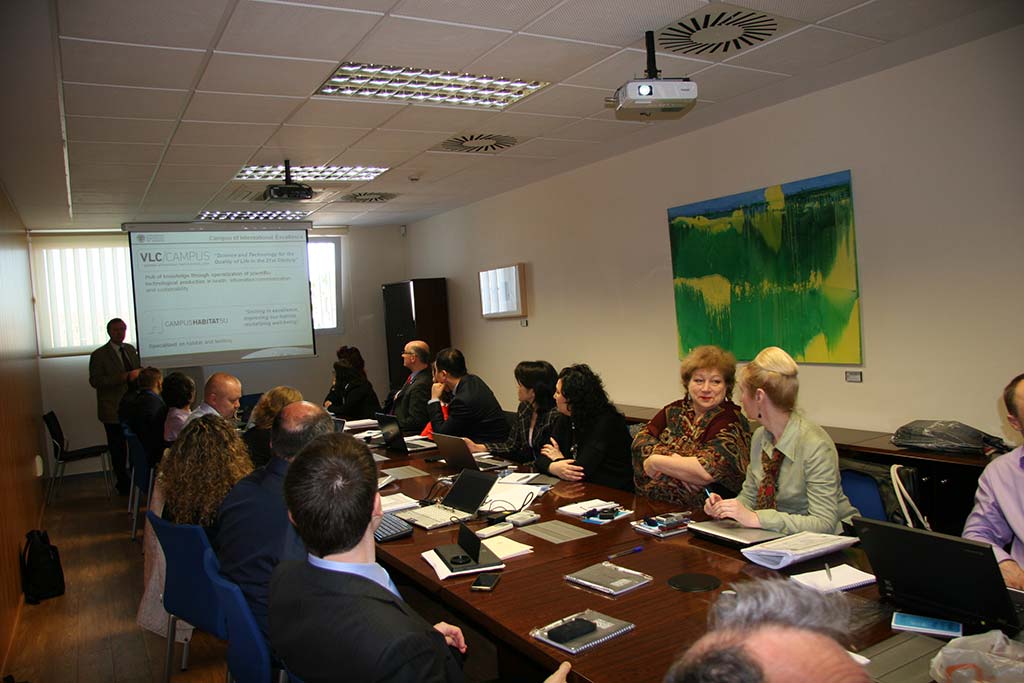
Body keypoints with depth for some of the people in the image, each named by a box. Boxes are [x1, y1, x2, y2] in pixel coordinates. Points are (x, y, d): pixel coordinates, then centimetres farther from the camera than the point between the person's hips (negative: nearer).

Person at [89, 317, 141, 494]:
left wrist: (138, 374, -2)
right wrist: (123, 377, -22)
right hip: (114, 411, -4)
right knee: (118, 449, 4)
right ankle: (123, 485, 15)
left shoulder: (131, 349, 12)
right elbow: (95, 381, -13)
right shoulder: (99, 355, -5)